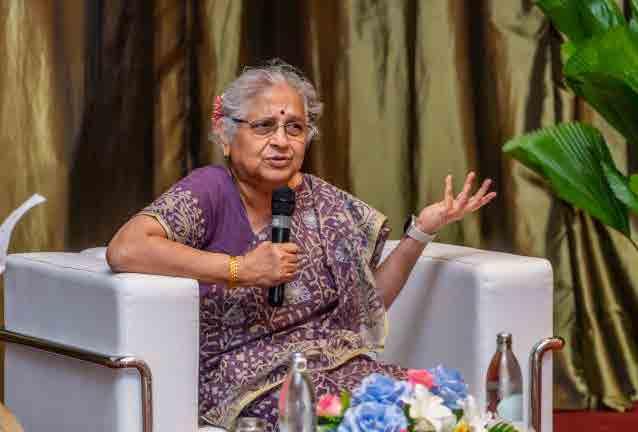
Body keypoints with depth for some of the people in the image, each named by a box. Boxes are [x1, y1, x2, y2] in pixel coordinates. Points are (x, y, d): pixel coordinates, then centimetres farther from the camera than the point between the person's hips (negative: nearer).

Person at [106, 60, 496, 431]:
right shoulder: (211, 192, -7)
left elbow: (371, 301, 20)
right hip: (251, 380, -6)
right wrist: (241, 269, -21)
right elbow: (124, 251, -24)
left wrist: (422, 231, 7)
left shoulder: (321, 201, 12)